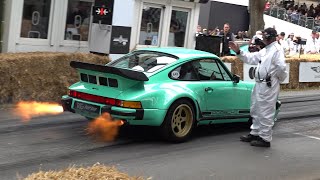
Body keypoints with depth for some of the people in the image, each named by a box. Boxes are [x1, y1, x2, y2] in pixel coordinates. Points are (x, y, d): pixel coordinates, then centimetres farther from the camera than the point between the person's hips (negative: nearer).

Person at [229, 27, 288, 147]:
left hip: (268, 86, -10)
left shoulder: (277, 50, -14)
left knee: (266, 113, -3)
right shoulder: (265, 50, 17)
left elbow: (281, 67, -25)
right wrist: (238, 52, 9)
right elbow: (251, 58, 18)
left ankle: (265, 139, 5)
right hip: (260, 84, 10)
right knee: (255, 110, 20)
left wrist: (280, 78, -10)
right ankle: (255, 133, 33)